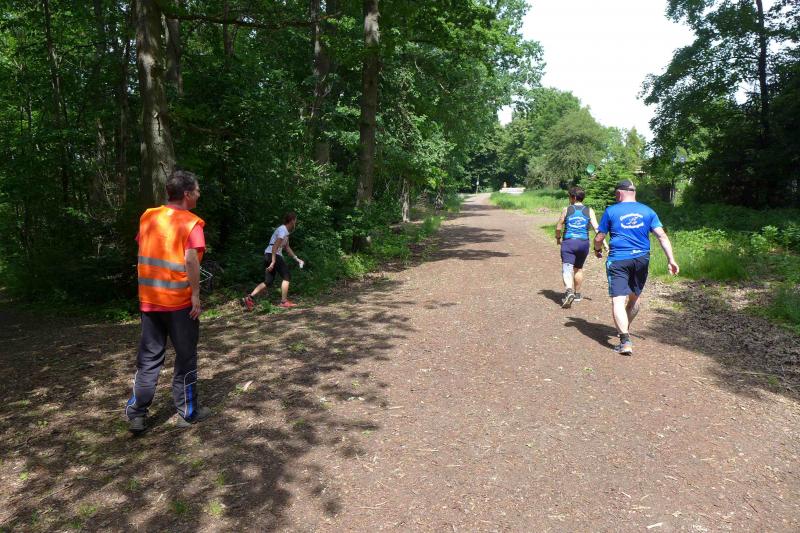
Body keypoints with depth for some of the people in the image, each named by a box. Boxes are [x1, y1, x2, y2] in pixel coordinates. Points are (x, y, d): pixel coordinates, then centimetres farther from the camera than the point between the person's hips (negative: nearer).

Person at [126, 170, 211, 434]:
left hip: (149, 300, 5)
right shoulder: (190, 223, -12)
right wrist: (196, 294, -17)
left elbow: (142, 253, 12)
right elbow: (191, 259, -23)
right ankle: (188, 412, 19)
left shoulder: (147, 217, 7)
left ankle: (136, 413, 15)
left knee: (149, 357, 14)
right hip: (180, 301, -5)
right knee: (185, 357, 9)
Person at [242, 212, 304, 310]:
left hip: (268, 255, 10)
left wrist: (297, 259, 26)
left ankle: (249, 298, -1)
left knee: (268, 281, 7)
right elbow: (275, 246, -21)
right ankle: (284, 301, 0)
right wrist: (273, 262, -25)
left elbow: (287, 247, 28)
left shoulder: (285, 231, 19)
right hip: (273, 255, -10)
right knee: (286, 276, -2)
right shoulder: (283, 230, -12)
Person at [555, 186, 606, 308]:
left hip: (568, 242, -3)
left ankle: (569, 291, -34)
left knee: (567, 269, -8)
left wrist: (558, 238, 23)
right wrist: (604, 242, -3)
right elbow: (596, 228, -4)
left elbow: (559, 227, 5)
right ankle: (577, 294, 30)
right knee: (578, 268, 20)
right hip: (583, 243, 3)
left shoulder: (567, 209, 2)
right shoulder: (589, 211, 5)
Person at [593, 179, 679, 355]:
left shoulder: (611, 211, -1)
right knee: (634, 297, 22)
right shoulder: (647, 211, 7)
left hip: (618, 261, -4)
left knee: (618, 301, -8)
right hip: (641, 259, 5)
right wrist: (671, 260, 0)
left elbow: (599, 237, 3)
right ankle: (626, 328, 41)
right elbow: (662, 236, 0)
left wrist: (597, 250, 23)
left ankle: (625, 341, -20)